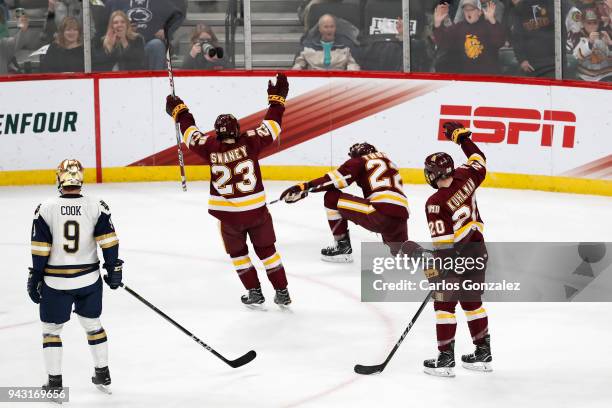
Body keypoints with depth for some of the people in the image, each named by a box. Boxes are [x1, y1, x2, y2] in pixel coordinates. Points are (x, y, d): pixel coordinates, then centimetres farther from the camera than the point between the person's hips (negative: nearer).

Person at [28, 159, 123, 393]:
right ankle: (103, 375, 26)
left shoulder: (45, 209, -10)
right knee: (92, 324, 20)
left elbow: (40, 250, -8)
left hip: (55, 282, -2)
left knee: (51, 329, 12)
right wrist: (114, 268, 5)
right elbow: (109, 242, -6)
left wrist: (35, 278, 0)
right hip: (89, 279, 2)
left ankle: (54, 382, 10)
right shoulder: (96, 207, -6)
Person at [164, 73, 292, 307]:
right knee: (266, 250, 16)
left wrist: (179, 110, 20)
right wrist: (277, 98, 11)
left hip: (228, 215, 0)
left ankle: (254, 293, 20)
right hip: (257, 210, 0)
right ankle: (282, 293, 17)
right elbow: (271, 126, -1)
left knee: (237, 253, 22)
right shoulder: (249, 142, -11)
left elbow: (191, 133, 5)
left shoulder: (211, 148, -9)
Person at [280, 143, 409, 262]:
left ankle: (342, 246, 8)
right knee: (398, 250, 36)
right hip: (401, 220, 7)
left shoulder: (359, 161, 11)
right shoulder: (388, 162, 32)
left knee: (332, 197, 5)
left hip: (380, 212, -7)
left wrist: (305, 187, -6)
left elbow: (336, 178, -3)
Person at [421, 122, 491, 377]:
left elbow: (441, 242, -19)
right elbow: (479, 162, 21)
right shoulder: (465, 179, -2)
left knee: (444, 304, 1)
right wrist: (462, 137, 30)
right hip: (478, 248, 7)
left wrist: (436, 272, -15)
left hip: (457, 256, -7)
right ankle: (483, 353, 22)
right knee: (472, 301, 18)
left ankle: (445, 359, 0)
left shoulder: (436, 202, -18)